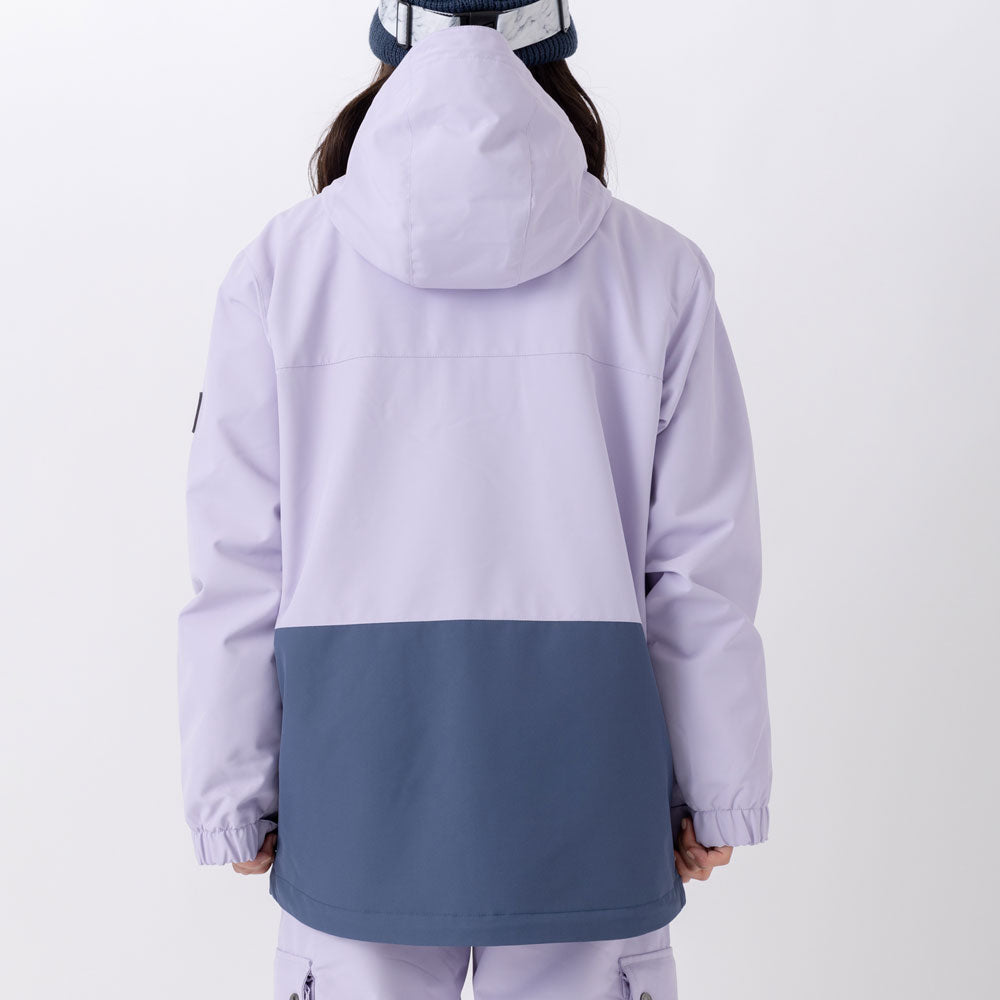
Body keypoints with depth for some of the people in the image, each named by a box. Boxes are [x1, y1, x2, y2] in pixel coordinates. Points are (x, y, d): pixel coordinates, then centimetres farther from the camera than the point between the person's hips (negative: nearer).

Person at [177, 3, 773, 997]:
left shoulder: (280, 266, -2)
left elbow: (237, 568, -2)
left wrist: (231, 797, 7)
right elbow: (703, 570, -1)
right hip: (584, 796, 0)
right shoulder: (658, 271, -2)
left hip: (356, 787, 1)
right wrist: (717, 793, 9)